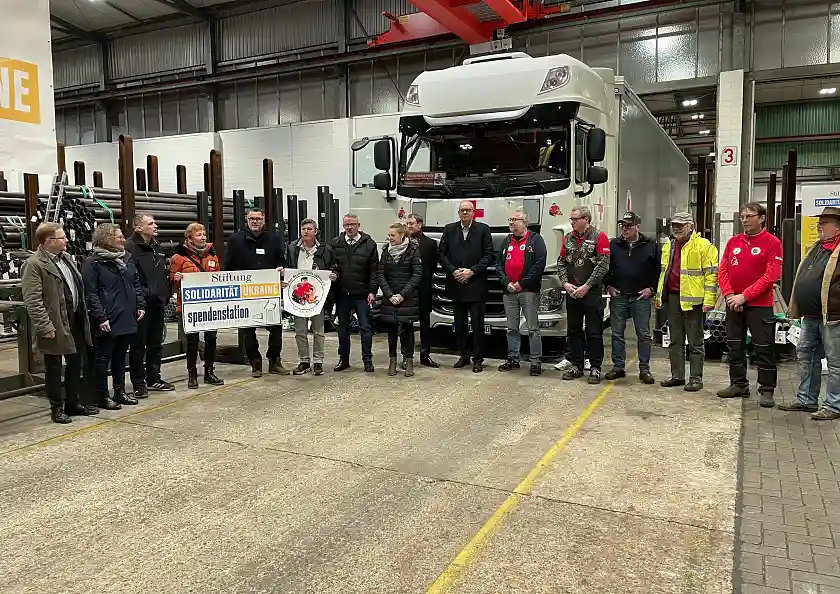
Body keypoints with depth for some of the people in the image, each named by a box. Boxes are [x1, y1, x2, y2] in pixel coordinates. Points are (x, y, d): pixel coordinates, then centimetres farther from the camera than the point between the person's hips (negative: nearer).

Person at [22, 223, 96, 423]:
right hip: (56, 325, -8)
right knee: (53, 368, 8)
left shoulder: (66, 257, 11)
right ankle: (56, 408, 19)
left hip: (75, 320, 8)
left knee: (76, 364, 16)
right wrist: (45, 327, -21)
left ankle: (73, 402, 30)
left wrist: (84, 314, 13)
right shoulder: (34, 264, -15)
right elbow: (32, 301, -18)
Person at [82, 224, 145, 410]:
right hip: (108, 321, -7)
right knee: (103, 357, 3)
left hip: (127, 318, 7)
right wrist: (100, 317, -18)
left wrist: (140, 305, 10)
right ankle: (102, 396, 13)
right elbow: (90, 293, -12)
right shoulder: (92, 262, -9)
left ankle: (120, 391, 25)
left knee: (120, 355, 15)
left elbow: (136, 284, 19)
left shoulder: (127, 258, 13)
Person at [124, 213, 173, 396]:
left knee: (156, 343, 16)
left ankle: (153, 378, 28)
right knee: (138, 344, 2)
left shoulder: (157, 246, 15)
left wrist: (167, 293, 11)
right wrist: (141, 295, -19)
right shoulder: (130, 247, -12)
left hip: (158, 302, 8)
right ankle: (138, 384, 12)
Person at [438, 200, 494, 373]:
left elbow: (489, 255, -3)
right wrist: (453, 271, -7)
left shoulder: (483, 229, 2)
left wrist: (472, 271, -12)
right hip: (456, 284, 3)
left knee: (477, 323, -1)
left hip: (476, 284, -3)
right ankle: (464, 355, 21)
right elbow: (441, 253, 6)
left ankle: (477, 359, 6)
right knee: (460, 323, 10)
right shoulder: (449, 230, 9)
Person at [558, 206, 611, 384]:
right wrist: (565, 283, -4)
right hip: (571, 292, 5)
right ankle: (576, 366, 20)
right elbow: (561, 264, 12)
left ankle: (595, 368, 7)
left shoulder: (599, 237, -5)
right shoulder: (567, 238, 12)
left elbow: (603, 265, -11)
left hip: (592, 292, -5)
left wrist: (586, 286, -15)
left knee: (594, 332, 0)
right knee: (574, 331, 11)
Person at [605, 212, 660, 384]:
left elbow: (658, 269, 4)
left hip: (641, 297, -2)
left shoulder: (650, 245, 2)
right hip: (618, 296, 2)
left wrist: (651, 288, -3)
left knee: (644, 334, 2)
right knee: (617, 334, 6)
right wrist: (609, 286, 4)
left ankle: (644, 369, 10)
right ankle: (618, 367, 15)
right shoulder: (613, 245, 6)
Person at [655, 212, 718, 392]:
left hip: (692, 299, -7)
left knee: (695, 342, 1)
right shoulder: (668, 246, 15)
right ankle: (677, 375, 21)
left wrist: (709, 300, -16)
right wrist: (659, 295, 19)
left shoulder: (704, 246, -7)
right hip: (672, 297, 7)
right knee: (675, 340, 13)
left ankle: (696, 378, 8)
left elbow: (711, 273, -10)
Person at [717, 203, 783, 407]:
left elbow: (771, 275, -13)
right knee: (735, 346, 12)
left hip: (760, 305, -5)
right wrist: (729, 295, -9)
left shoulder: (772, 242, -5)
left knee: (764, 348, 0)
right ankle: (739, 385, 24)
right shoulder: (733, 241, 9)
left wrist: (745, 296, -17)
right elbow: (722, 271, 6)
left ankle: (766, 390, 9)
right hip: (733, 304, 5)